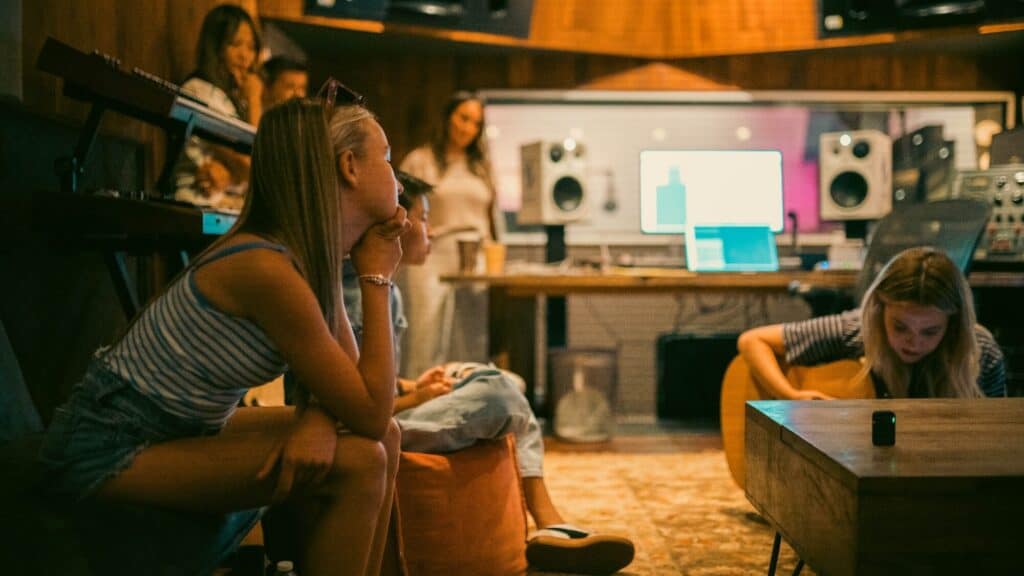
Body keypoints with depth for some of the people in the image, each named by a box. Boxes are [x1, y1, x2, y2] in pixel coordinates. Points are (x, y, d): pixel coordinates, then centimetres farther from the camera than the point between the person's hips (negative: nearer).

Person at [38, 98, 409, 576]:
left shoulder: (313, 253, 0)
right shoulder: (268, 268, -27)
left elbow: (347, 386, 3)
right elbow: (370, 413, -23)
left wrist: (318, 422, -19)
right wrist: (376, 277, -17)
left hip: (179, 429, 9)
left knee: (383, 441, 3)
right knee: (359, 463, -19)